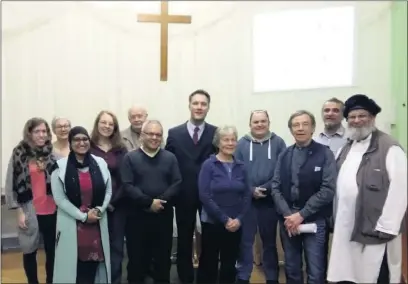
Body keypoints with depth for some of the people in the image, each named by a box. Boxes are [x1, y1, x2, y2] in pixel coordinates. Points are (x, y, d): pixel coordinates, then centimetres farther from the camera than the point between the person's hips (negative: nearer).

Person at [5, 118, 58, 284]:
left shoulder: (52, 153, 2)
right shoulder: (19, 153, -4)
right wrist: (19, 212, -6)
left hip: (51, 211, 2)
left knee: (52, 250, 11)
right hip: (30, 211, -2)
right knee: (30, 251, 10)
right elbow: (11, 184, -3)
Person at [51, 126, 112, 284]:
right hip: (71, 223, -2)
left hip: (97, 222, 2)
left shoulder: (100, 163, 4)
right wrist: (83, 216, -10)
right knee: (74, 263, 2)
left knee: (93, 262, 6)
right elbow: (59, 198, -7)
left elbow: (108, 191, 8)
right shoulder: (60, 166, -4)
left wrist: (99, 210, -8)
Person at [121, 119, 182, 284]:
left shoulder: (170, 158, 6)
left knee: (163, 255, 11)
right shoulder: (130, 158, 1)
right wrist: (149, 202, -18)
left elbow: (177, 183, -1)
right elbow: (128, 186, -9)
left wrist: (161, 200, -16)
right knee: (137, 256, 7)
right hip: (139, 215, -1)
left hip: (164, 215, 2)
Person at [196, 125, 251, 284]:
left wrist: (239, 219, -9)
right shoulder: (209, 165, -7)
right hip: (212, 223, -3)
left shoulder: (240, 167, 5)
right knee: (209, 264, 5)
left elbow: (247, 196, 4)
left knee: (229, 265, 12)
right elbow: (204, 196, -13)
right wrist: (224, 219, -15)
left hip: (235, 225, 4)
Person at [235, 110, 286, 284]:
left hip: (270, 200, 0)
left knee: (270, 241, 14)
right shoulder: (242, 143, 1)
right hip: (247, 200, 0)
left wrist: (266, 188, -15)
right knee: (246, 240, 7)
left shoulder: (278, 142, -1)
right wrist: (251, 190, -13)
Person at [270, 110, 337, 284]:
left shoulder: (325, 154, -5)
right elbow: (276, 187, 3)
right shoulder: (285, 155, 7)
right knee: (291, 270, 15)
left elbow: (328, 190, -13)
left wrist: (301, 214, -14)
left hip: (314, 221, -3)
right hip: (287, 219, 4)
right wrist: (287, 214, -10)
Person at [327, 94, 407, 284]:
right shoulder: (346, 149, 14)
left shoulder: (389, 148, -10)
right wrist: (334, 220, 10)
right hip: (345, 231, 7)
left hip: (375, 232, -6)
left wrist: (385, 228, -17)